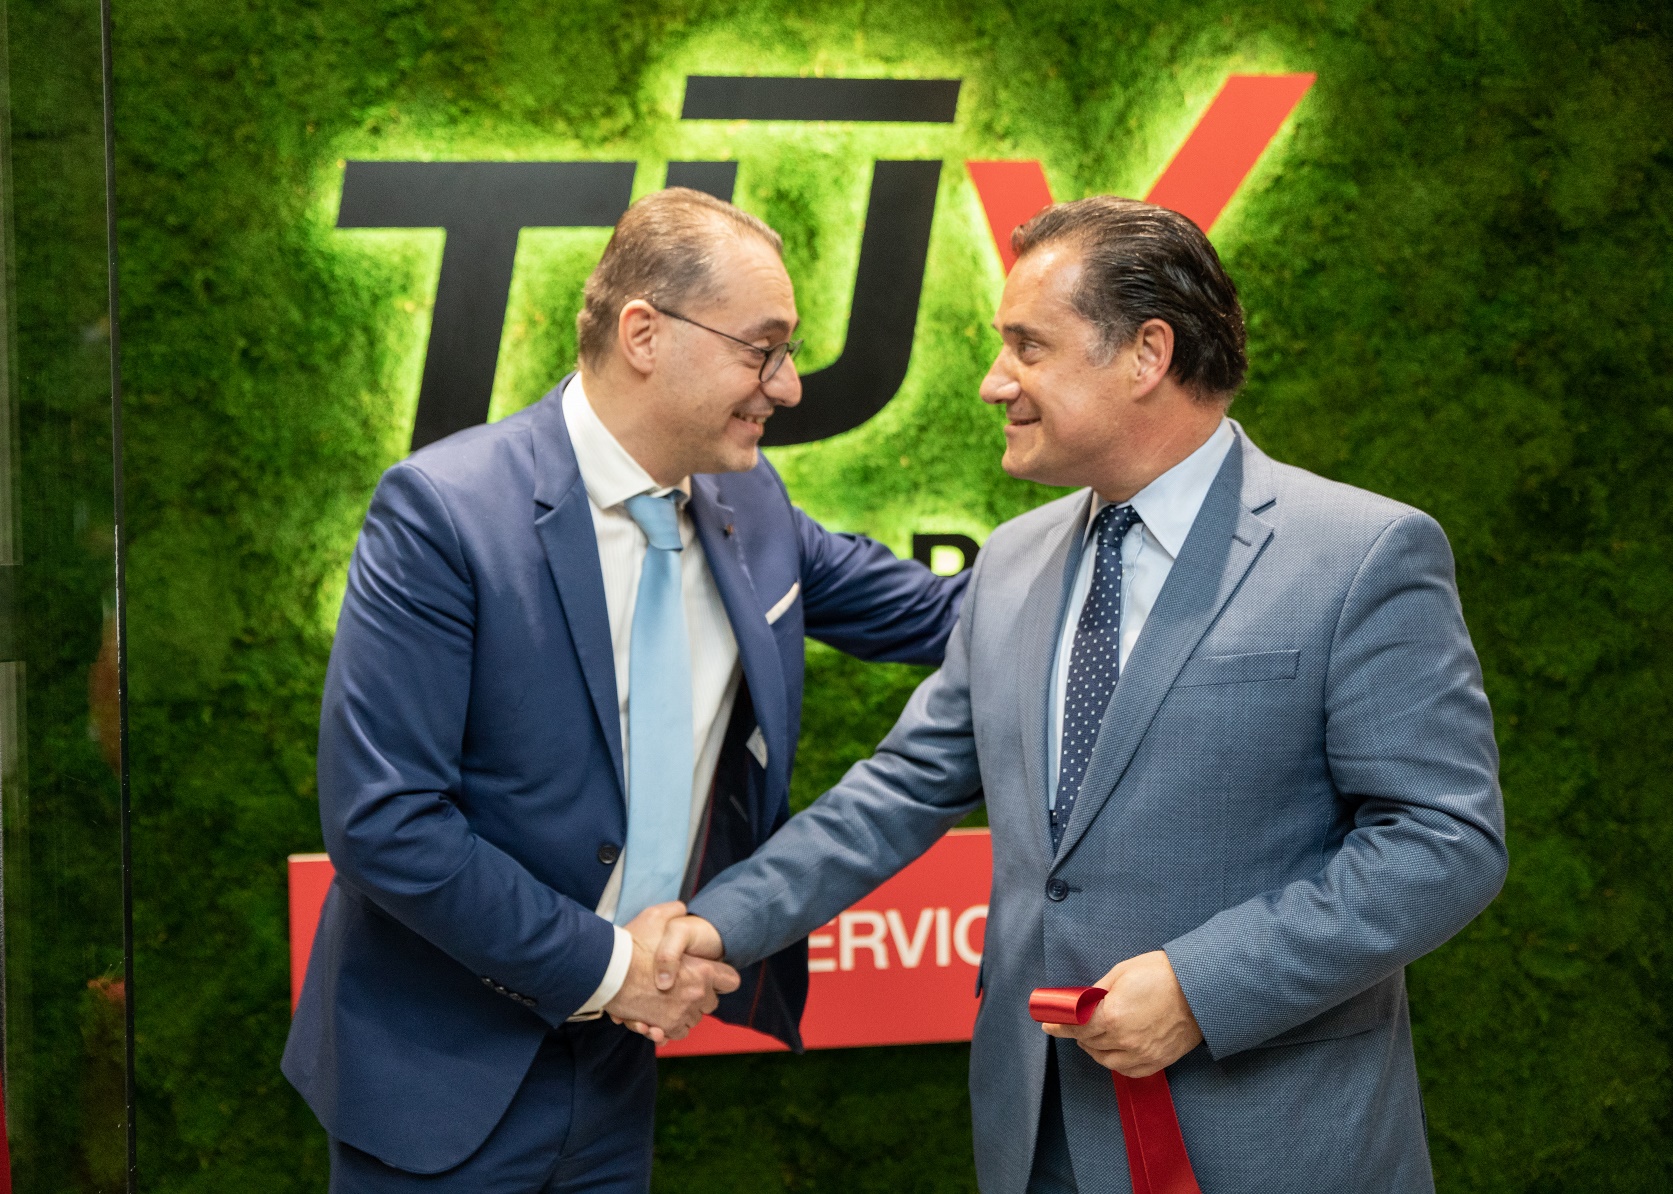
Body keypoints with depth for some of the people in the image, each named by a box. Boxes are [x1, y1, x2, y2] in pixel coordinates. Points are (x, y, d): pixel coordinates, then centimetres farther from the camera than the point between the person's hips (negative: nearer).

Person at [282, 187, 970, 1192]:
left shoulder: (746, 503, 2)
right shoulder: (444, 513, -19)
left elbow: (927, 614, 15)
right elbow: (380, 817, -22)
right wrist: (601, 963, -18)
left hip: (616, 1065, 6)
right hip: (448, 1075, -6)